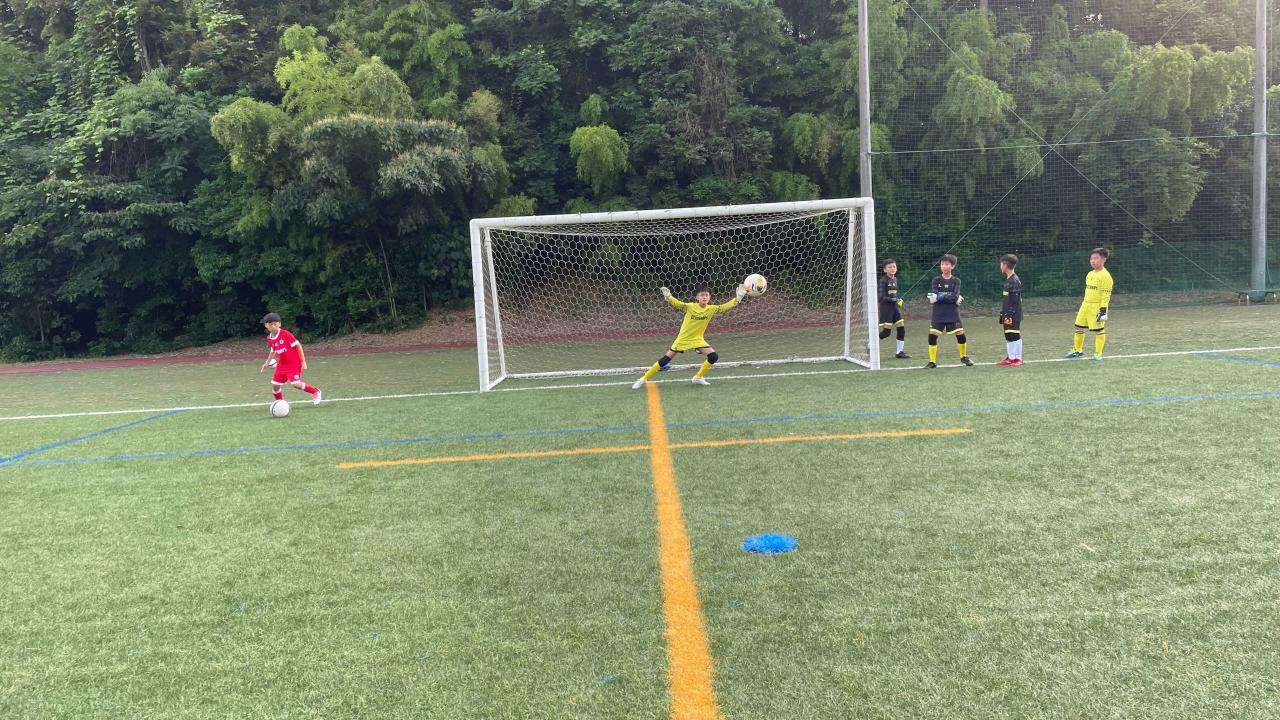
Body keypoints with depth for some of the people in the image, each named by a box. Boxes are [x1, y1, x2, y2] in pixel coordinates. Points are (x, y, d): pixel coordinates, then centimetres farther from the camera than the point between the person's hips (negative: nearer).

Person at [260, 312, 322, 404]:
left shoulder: (285, 334, -17)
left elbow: (297, 345, -12)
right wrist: (267, 362, 17)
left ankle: (315, 392, 6)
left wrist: (303, 361, -12)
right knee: (275, 385, 2)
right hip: (282, 365, 6)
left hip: (294, 363, -6)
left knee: (296, 384, -16)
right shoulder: (269, 339, 2)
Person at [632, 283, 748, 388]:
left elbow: (725, 307, -11)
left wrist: (738, 298, -22)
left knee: (713, 356, -14)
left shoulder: (711, 309, -9)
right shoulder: (689, 307, -17)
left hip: (698, 339, 3)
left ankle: (698, 377, 7)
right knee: (665, 360, -3)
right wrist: (668, 296, -44)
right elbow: (676, 303, -25)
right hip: (683, 338, -3)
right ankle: (644, 379, 10)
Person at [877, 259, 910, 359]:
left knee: (901, 328, 1)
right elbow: (881, 297, -17)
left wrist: (899, 300, 4)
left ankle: (899, 352, 8)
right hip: (886, 307, -7)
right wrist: (895, 300, -21)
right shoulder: (883, 280, -12)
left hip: (895, 307, 7)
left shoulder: (895, 279, 10)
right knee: (886, 332, -8)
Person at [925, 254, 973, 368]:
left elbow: (955, 297, -13)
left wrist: (940, 297, -20)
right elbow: (934, 296, -11)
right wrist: (950, 297, -18)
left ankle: (964, 357, 23)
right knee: (932, 336, -10)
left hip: (953, 313, 0)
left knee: (960, 335, -3)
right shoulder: (936, 280, 3)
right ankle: (932, 361, 0)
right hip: (938, 314, 0)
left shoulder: (956, 281, 2)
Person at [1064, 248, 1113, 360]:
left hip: (1097, 306, -8)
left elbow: (1106, 295, -17)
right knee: (1079, 327, 12)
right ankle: (1077, 351, 25)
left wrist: (1103, 310, -21)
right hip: (1086, 305, 9)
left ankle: (1098, 354, 9)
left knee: (1099, 330, 0)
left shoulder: (1105, 276, -13)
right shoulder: (1090, 274, 13)